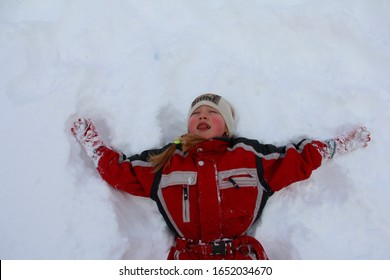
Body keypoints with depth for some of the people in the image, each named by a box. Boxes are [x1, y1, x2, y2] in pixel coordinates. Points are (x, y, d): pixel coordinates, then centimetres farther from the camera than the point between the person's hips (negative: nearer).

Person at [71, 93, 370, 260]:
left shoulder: (251, 155, 14)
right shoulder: (165, 162, 15)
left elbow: (299, 160, 22)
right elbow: (118, 170, 23)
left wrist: (344, 144, 24)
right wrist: (91, 141, 28)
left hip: (242, 256, 0)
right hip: (187, 258, 0)